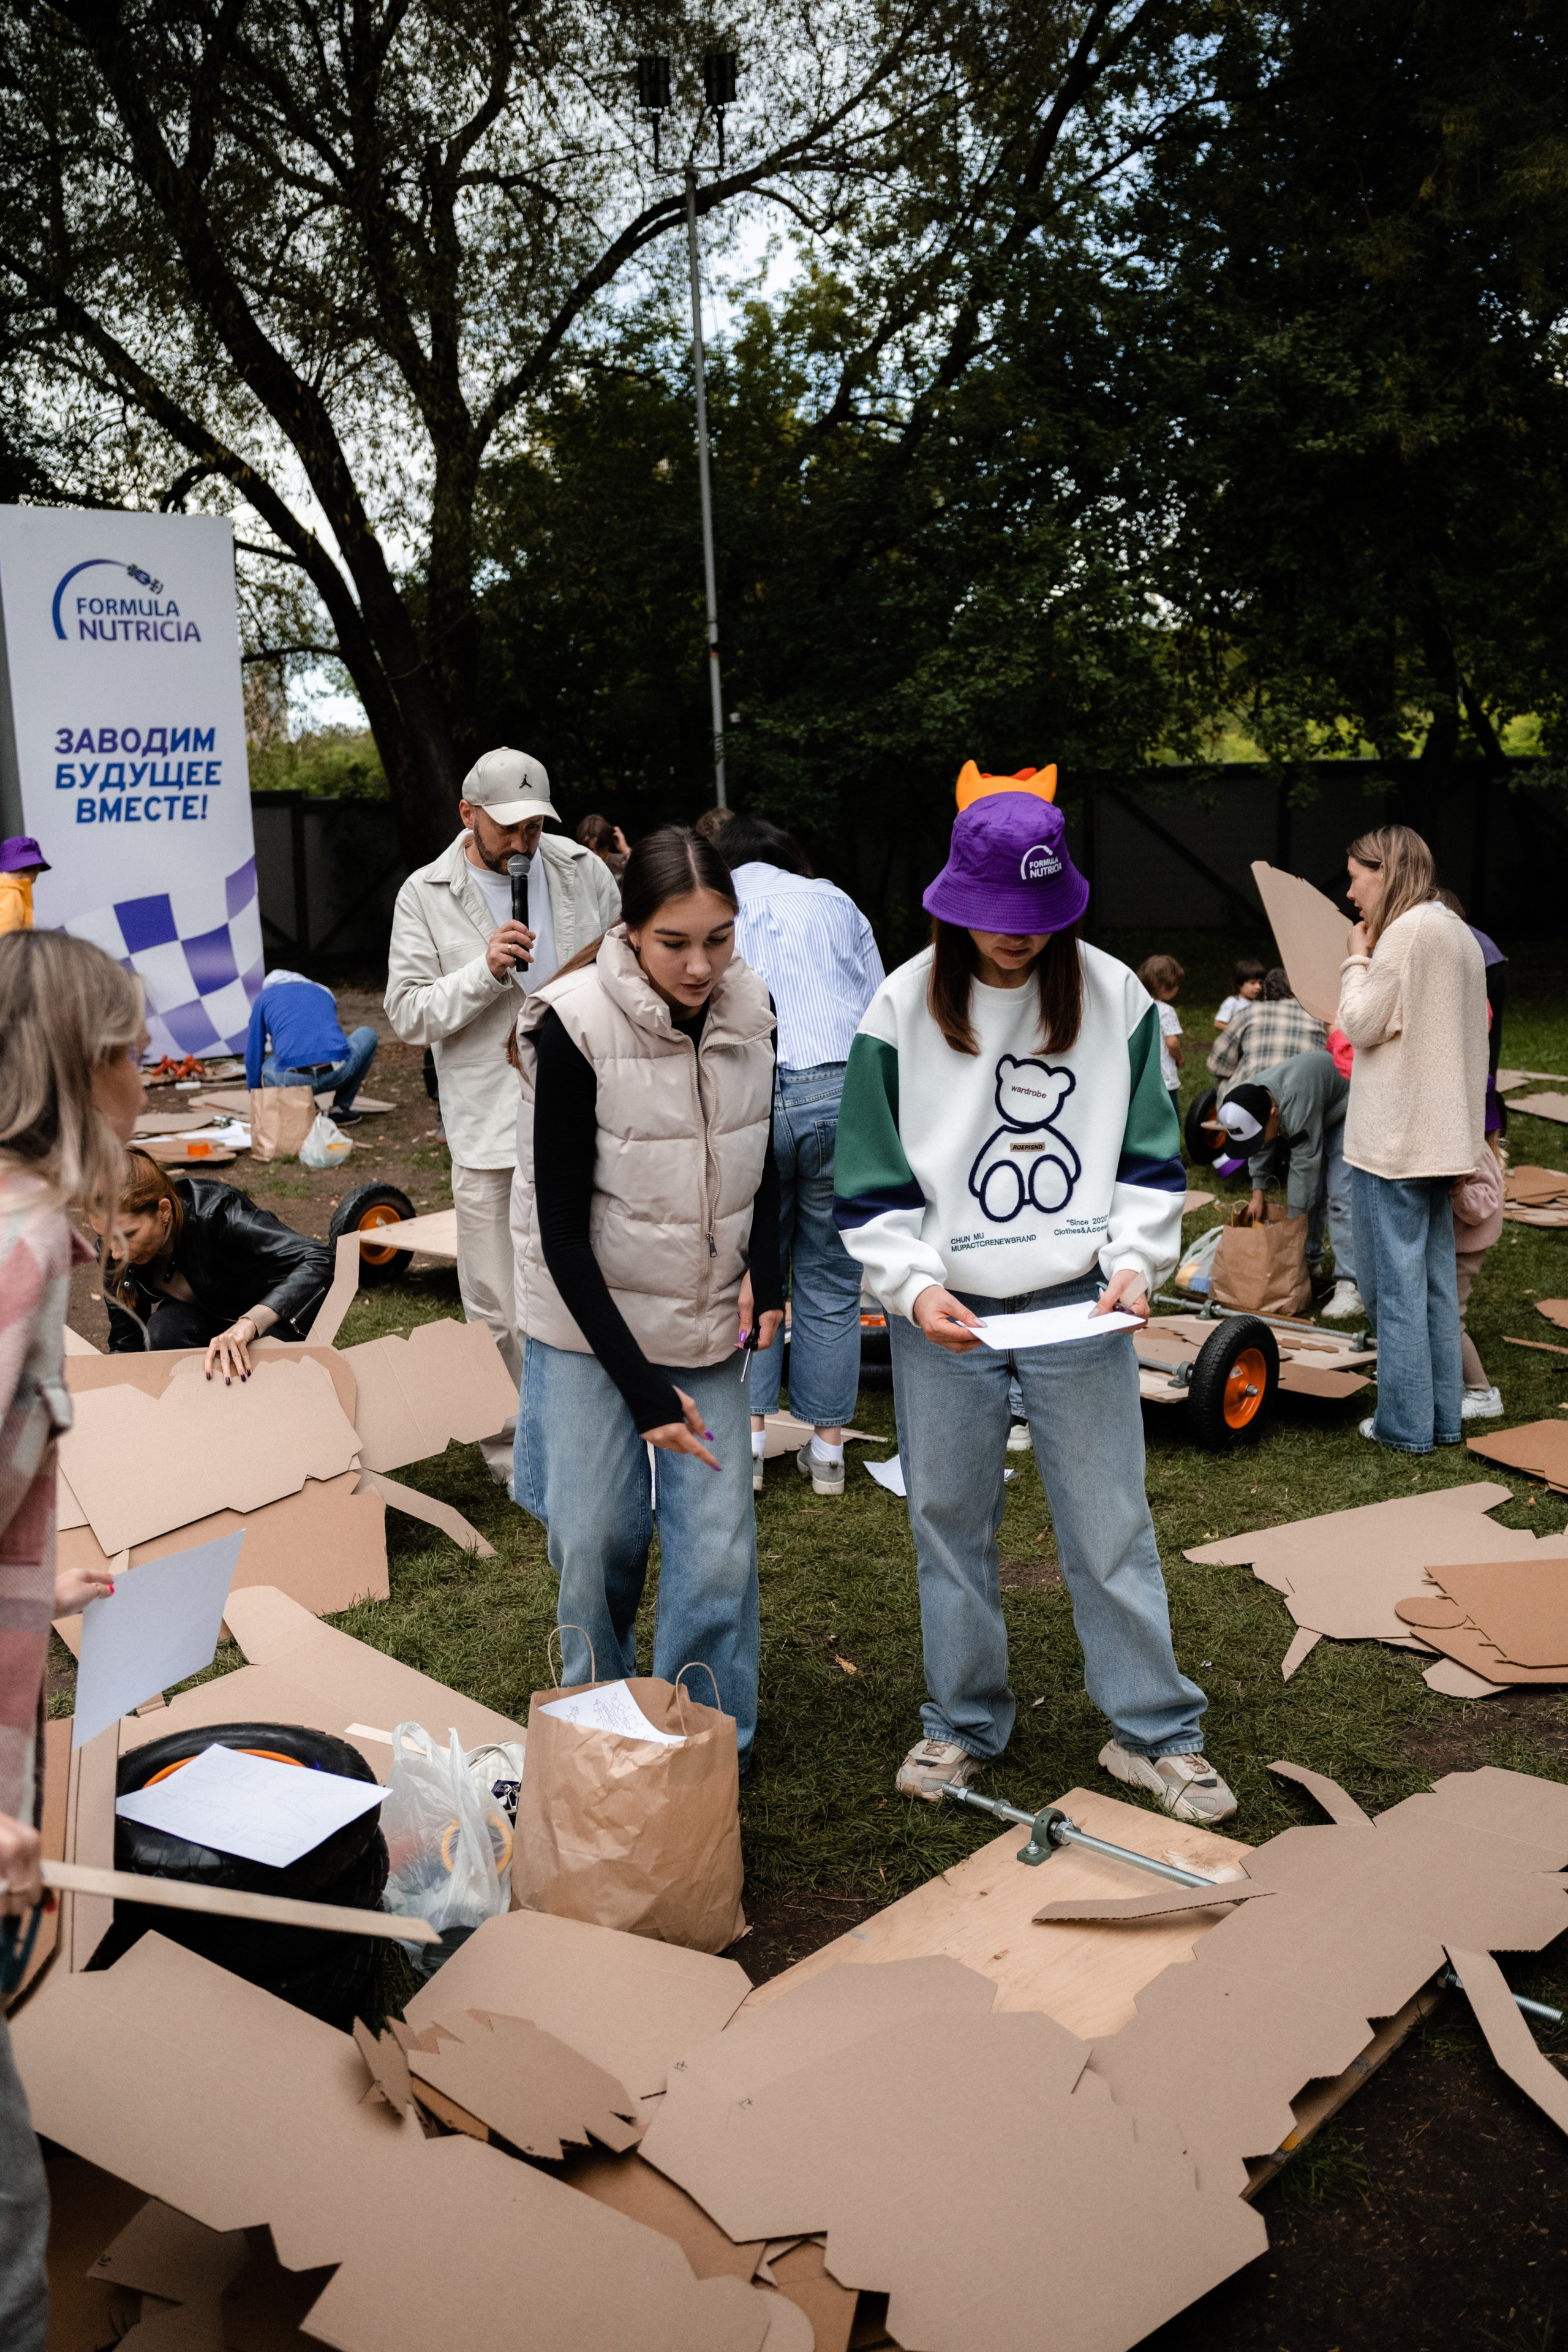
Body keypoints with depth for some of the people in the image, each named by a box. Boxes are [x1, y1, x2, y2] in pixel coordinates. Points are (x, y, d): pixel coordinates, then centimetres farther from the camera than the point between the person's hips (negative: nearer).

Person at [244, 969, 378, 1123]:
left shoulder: (263, 999, 25)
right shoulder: (324, 993, 33)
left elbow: (254, 1054, 28)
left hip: (295, 1080, -1)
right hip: (339, 1072, 1)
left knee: (266, 1068, 34)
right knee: (367, 1035, 32)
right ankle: (341, 1109, 23)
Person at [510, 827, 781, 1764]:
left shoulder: (751, 1009, -4)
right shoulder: (575, 1026, -18)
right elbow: (561, 1227, -16)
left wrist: (766, 1274, -4)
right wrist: (641, 1385, -20)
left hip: (709, 1320, 3)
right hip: (591, 1322, -3)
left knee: (718, 1547, -1)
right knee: (597, 1537, 2)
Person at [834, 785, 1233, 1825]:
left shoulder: (1115, 997, -2)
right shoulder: (902, 1010, -4)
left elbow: (1150, 1156, 5)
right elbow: (874, 1186, -1)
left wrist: (1135, 1261, -10)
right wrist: (914, 1284, -15)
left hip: (1079, 1309, 0)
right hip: (944, 1312, 1)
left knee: (1111, 1521, 5)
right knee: (951, 1519, 12)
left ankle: (1155, 1729, 21)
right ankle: (966, 1722, 29)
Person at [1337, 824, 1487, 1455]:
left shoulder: (1408, 930, -14)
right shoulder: (1457, 931, 16)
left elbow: (1362, 1023, -14)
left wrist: (1357, 959, -1)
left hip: (1393, 1139, -9)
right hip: (1441, 1136, 9)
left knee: (1396, 1283, -2)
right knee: (1436, 1279, 13)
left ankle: (1406, 1423, 4)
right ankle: (1443, 1416, 19)